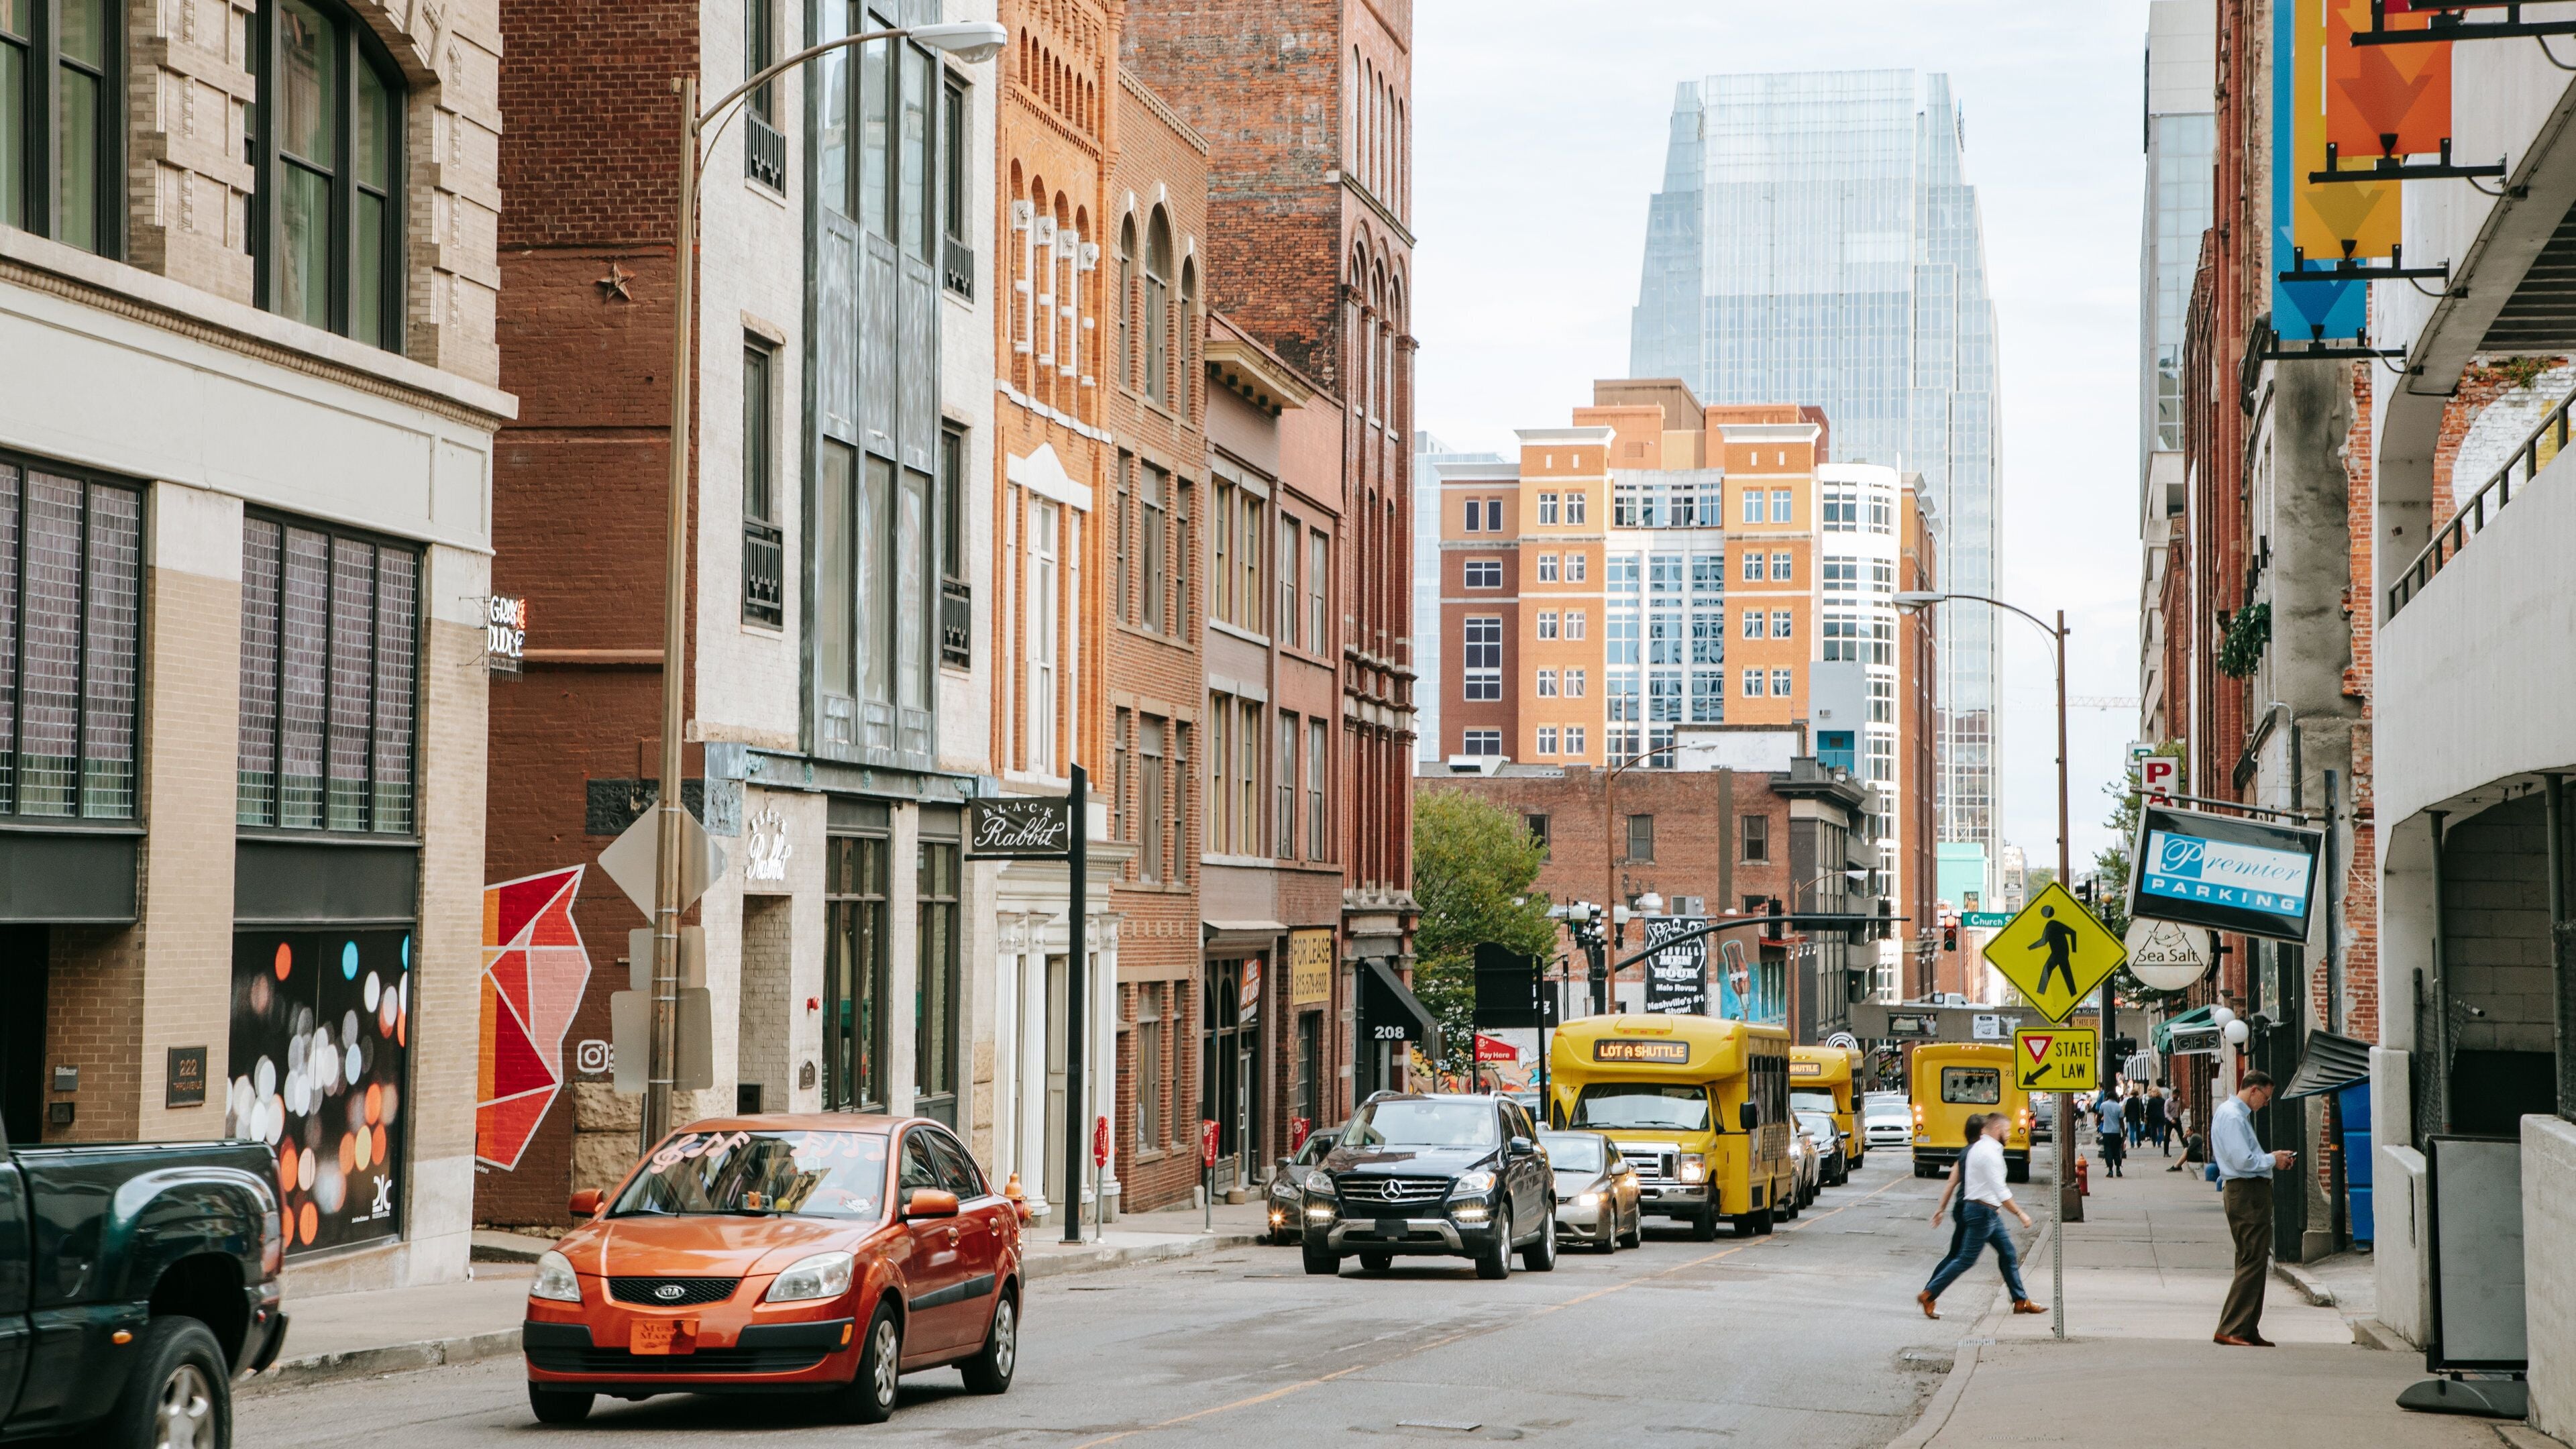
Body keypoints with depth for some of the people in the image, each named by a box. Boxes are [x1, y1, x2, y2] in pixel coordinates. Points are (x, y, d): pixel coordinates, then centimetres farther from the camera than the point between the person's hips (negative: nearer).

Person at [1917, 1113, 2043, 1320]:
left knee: (2008, 1254, 13)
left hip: (1990, 1212, 11)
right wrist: (2020, 1213, -17)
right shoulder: (1989, 1152, -19)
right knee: (1966, 1259, -6)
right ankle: (1929, 1295, -3)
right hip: (1983, 1212, -11)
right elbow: (2001, 1191, -22)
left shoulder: (1980, 1147, 13)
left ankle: (2021, 1301, 18)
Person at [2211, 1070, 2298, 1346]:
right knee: (2253, 1263, -11)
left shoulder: (2236, 1114, 19)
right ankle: (2229, 1330, -13)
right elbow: (2243, 1160, -23)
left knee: (2252, 1262, 13)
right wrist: (2272, 1160, -8)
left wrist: (2273, 1159, 13)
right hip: (2246, 1193, -11)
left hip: (2248, 1192, 11)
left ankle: (2248, 1330, 17)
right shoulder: (2232, 1117, -15)